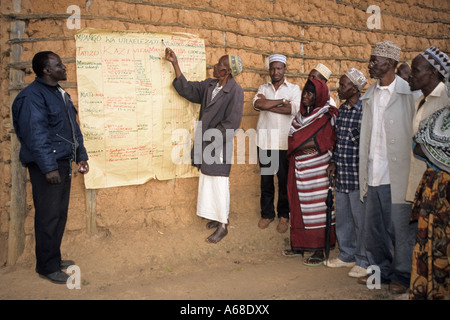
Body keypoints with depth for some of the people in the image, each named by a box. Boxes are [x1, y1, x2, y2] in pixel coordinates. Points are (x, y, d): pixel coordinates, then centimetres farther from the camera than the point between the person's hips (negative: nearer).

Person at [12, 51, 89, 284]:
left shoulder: (60, 94, 15)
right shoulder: (32, 96, -14)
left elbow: (73, 128, 19)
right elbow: (35, 134, -20)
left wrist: (81, 156, 16)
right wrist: (48, 167, -23)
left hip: (64, 162, 9)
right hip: (47, 165, -9)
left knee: (60, 214, 15)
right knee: (48, 216, -2)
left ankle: (54, 258, 28)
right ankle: (47, 267, 9)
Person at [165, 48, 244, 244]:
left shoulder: (235, 91, -15)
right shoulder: (209, 85, 8)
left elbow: (231, 122, -18)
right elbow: (187, 89, 8)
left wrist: (212, 138, -16)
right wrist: (175, 64, 6)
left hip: (219, 146, -8)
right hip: (205, 143, 8)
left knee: (219, 184, -1)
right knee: (207, 182, 16)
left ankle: (222, 226, 12)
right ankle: (218, 216, 32)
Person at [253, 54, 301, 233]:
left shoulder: (294, 89, 5)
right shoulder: (263, 89, 11)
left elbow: (294, 109, -15)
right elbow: (257, 104, -11)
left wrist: (267, 104, -11)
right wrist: (282, 101, -12)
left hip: (285, 142, -2)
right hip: (264, 140, 2)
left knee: (284, 180, 5)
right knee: (266, 179, 9)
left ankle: (284, 215, 18)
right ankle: (267, 214, 21)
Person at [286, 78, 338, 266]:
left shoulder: (328, 115, -6)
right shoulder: (301, 114, 14)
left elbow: (324, 143, -12)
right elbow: (291, 138, 8)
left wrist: (298, 143, -9)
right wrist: (303, 146, -11)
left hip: (317, 168, -6)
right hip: (300, 166, 7)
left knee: (317, 207, -4)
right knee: (300, 205, 9)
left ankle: (320, 250, 2)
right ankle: (301, 244, 20)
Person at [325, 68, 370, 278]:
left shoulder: (364, 111, -15)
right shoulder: (342, 109, 10)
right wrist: (334, 162, 13)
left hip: (358, 174, -8)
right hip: (341, 174, 8)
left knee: (360, 219, 3)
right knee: (342, 217, 16)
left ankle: (364, 262, 17)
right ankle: (347, 256, 32)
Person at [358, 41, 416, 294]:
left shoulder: (407, 93, -6)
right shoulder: (370, 95, 12)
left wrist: (411, 175, -13)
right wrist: (364, 173, 10)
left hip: (397, 175, -6)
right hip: (373, 175, 6)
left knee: (400, 227, 4)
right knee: (374, 227, 13)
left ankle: (402, 275, 20)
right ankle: (380, 270, 29)